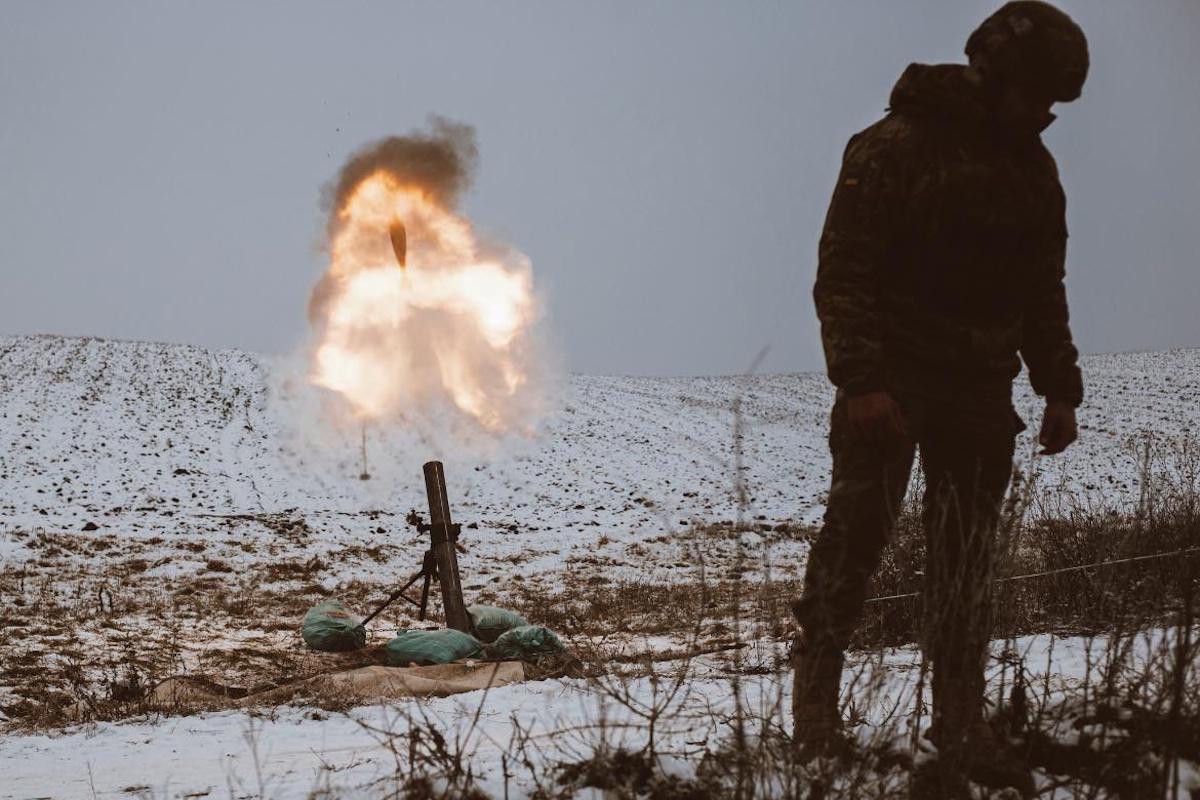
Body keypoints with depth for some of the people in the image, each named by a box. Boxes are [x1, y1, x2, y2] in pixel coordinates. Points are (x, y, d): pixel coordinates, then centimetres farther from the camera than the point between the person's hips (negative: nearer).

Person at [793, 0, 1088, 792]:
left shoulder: (1034, 171, 12)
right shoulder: (894, 148, -9)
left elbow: (1043, 290, 20)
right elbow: (842, 275, -12)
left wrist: (1060, 389, 13)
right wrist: (860, 380, -21)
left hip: (980, 390, 5)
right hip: (891, 382, -5)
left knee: (966, 560, 4)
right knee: (858, 525, -8)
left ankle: (960, 726, 8)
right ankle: (817, 685, 5)